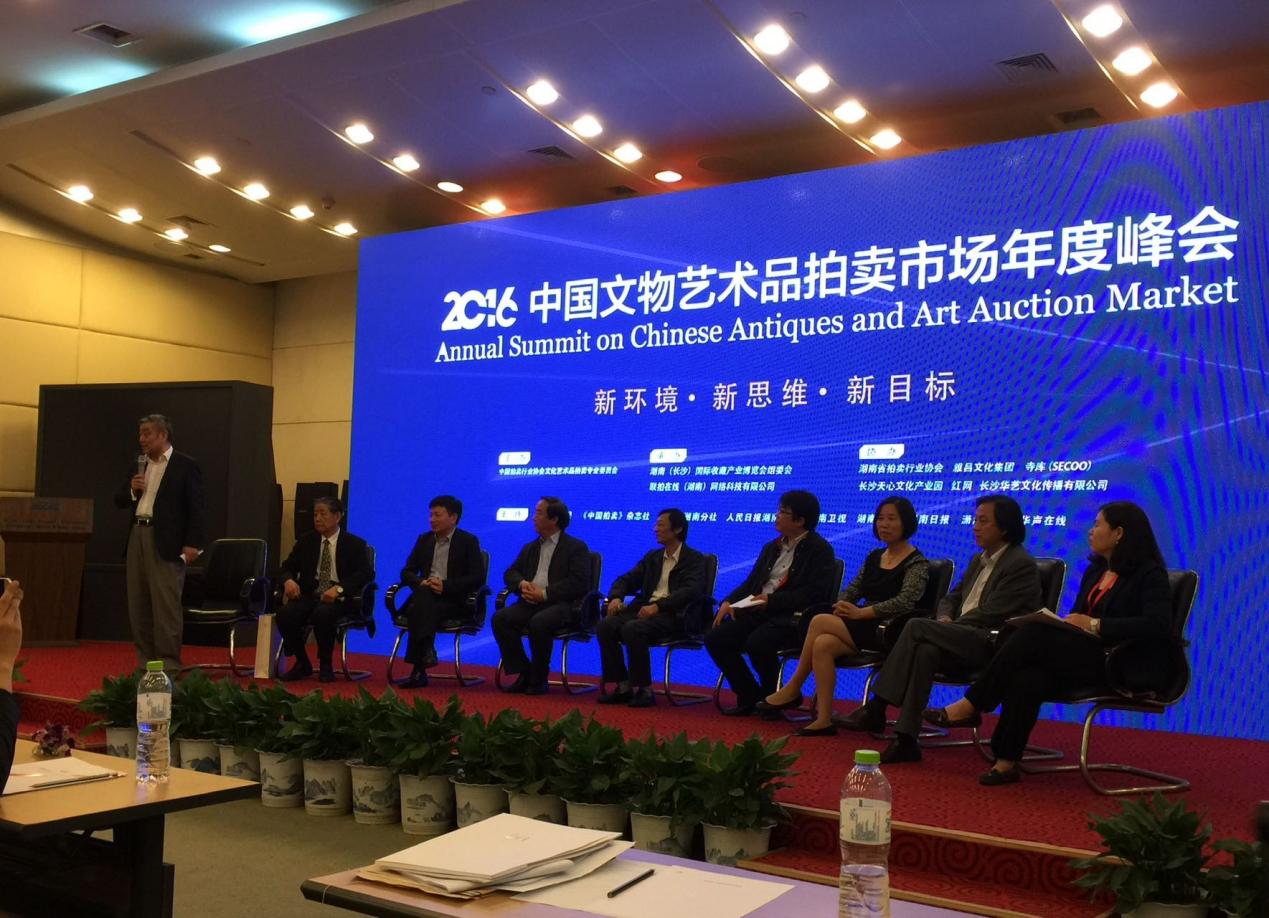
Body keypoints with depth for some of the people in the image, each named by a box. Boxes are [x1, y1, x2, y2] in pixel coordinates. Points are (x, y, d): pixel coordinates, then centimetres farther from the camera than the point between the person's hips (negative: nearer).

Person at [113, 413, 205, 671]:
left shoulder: (185, 465, -3)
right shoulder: (139, 464, 17)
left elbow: (195, 507, -8)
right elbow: (119, 500, 20)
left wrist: (192, 544, -15)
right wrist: (131, 490, -2)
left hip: (165, 541, -7)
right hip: (138, 536, 7)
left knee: (166, 604, -8)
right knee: (138, 603, 9)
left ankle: (169, 664, -4)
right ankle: (146, 661, 17)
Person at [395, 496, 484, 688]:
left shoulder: (468, 541, 6)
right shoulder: (424, 539, 21)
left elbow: (478, 577, -4)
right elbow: (406, 571, 17)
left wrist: (446, 586, -17)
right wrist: (421, 583, -8)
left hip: (452, 599, -3)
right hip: (424, 595, 3)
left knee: (421, 609, -35)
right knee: (423, 594, -35)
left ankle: (418, 670, -40)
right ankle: (426, 651, -41)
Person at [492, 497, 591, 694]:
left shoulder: (576, 547, 5)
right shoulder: (530, 548, 26)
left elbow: (579, 582, -8)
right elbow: (510, 573, 21)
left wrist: (545, 594, -16)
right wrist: (522, 584, -4)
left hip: (560, 604, -6)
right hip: (530, 602, 6)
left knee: (539, 622, -37)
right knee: (500, 617, -22)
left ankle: (539, 678, -17)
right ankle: (524, 673, -12)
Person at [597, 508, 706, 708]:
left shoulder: (694, 559, 3)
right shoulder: (652, 557, 23)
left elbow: (692, 591, -14)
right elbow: (626, 579, 21)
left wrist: (658, 606, -26)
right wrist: (616, 597, -3)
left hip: (672, 615, -6)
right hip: (644, 610, 7)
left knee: (633, 629, -33)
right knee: (605, 626, -19)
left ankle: (644, 690, -21)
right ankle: (623, 686, -11)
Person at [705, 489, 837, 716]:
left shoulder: (820, 550, -2)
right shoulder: (772, 548, 22)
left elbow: (814, 593, -13)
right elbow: (751, 582, 22)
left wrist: (772, 600, -19)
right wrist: (728, 602, 2)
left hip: (791, 616, -7)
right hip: (758, 611, 8)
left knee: (758, 642, -34)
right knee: (715, 638, -11)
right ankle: (750, 697, 2)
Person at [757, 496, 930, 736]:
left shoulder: (917, 563, -4)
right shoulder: (874, 557, 18)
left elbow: (905, 601, -19)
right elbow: (851, 589, 14)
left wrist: (861, 612, -25)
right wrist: (842, 606, -9)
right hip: (862, 628, 6)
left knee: (820, 621, -22)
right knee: (822, 644, -25)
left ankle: (793, 688, -9)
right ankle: (824, 719, -25)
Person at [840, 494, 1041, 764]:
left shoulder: (1021, 564, -4)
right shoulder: (979, 560, 23)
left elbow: (991, 614, -12)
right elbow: (951, 598, 24)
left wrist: (949, 627, -9)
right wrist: (944, 620, 1)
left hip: (993, 646, -7)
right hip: (963, 641, 7)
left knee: (917, 626, -25)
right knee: (926, 650, -26)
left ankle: (876, 708, -23)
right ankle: (906, 739, -31)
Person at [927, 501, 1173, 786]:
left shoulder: (1149, 574, -4)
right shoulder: (1095, 570, 20)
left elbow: (1158, 625, -19)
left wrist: (1097, 625, -21)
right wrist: (1055, 623, -4)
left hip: (1125, 668, -7)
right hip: (1086, 656, 7)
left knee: (1033, 636, -27)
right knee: (1027, 679, -28)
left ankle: (971, 707, -19)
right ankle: (1006, 762, -27)